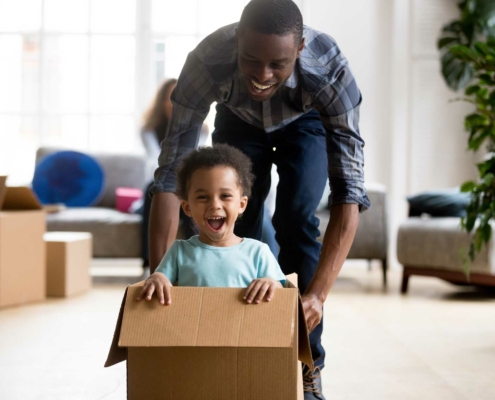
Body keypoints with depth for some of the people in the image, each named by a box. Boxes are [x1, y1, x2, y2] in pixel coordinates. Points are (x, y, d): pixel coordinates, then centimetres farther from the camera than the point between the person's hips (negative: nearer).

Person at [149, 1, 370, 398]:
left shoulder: (330, 71, -43)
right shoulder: (206, 63, -41)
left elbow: (348, 193, -45)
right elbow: (171, 173, -39)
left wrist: (318, 295, -54)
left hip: (305, 122, -1)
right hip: (239, 121, 2)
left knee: (296, 218, -19)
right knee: (237, 225, -9)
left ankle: (306, 367, -9)